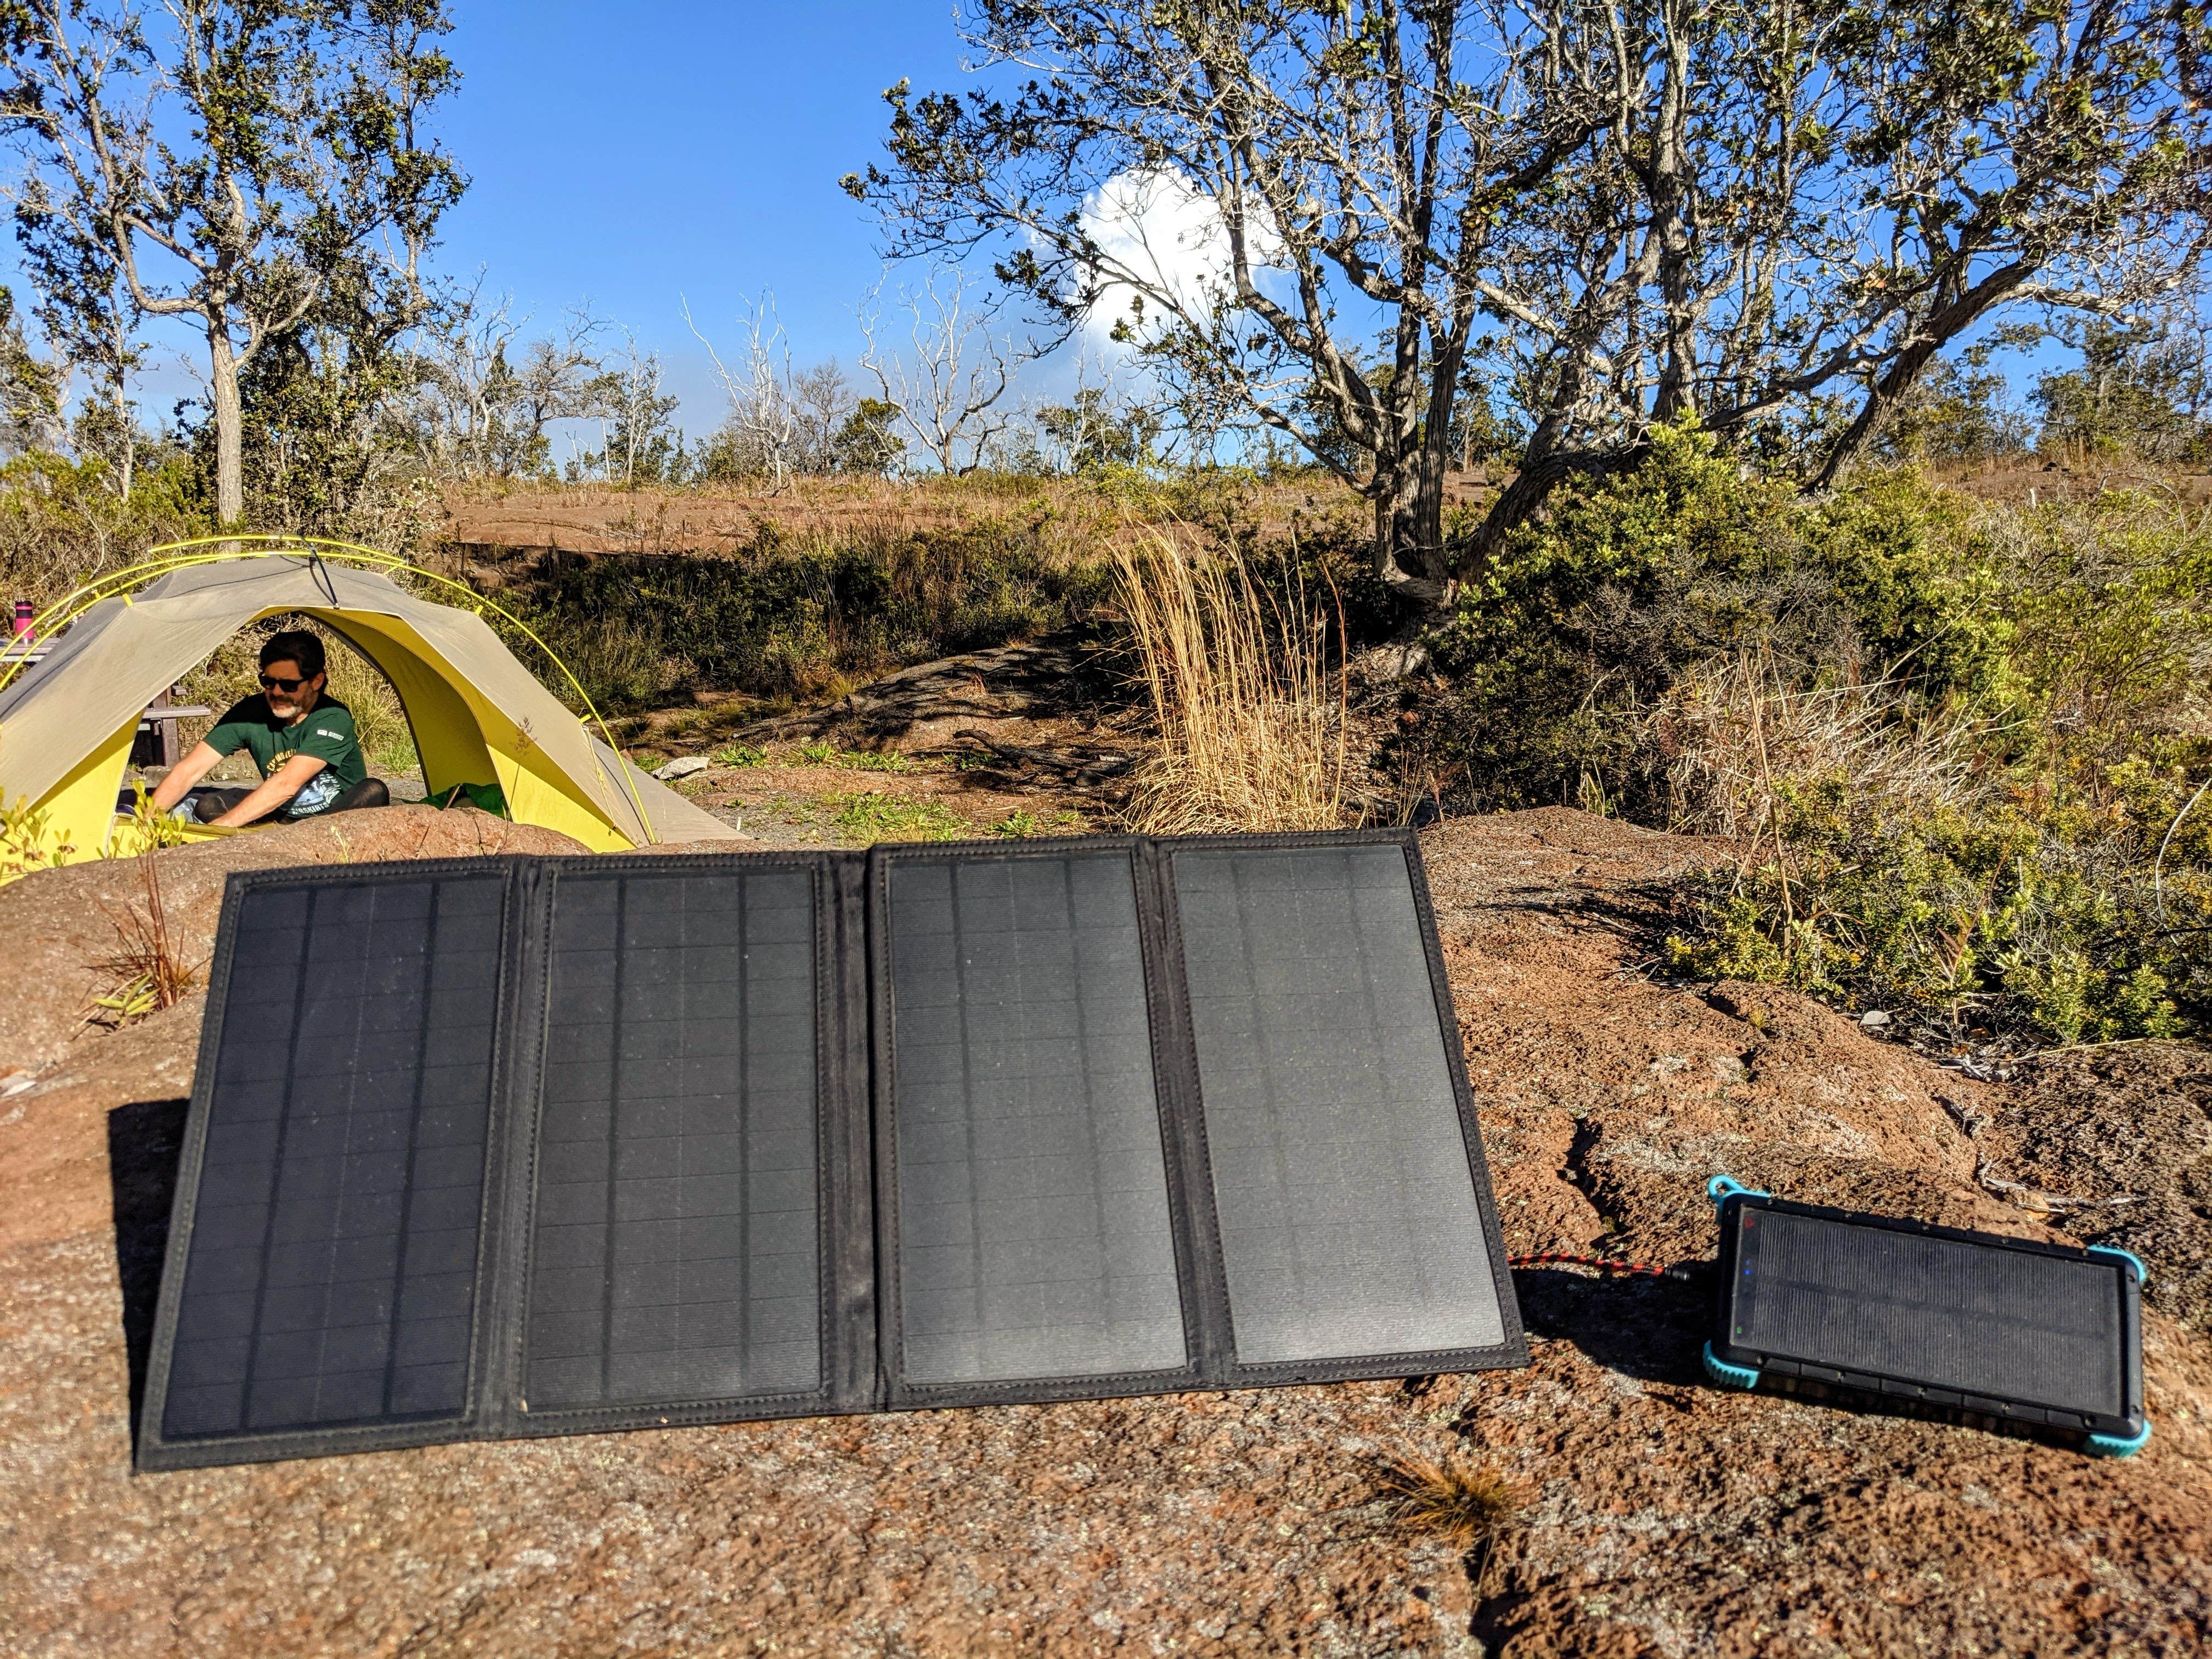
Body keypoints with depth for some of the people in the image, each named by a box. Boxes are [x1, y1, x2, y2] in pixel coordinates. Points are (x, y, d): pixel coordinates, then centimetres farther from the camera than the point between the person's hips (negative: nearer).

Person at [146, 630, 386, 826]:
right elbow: (190, 770, -11)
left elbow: (287, 784, -34)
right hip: (282, 817, 5)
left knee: (373, 792, -36)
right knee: (206, 807, -17)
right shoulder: (251, 713, -9)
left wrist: (219, 827, -40)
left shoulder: (334, 718, -24)